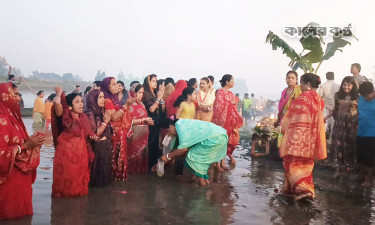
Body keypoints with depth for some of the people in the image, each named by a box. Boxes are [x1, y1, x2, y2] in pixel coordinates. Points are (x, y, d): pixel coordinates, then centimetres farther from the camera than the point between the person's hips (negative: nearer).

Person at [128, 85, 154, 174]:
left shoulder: (142, 104, 14)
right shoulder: (131, 105, -9)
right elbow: (130, 121, -15)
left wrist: (148, 121, 4)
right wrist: (144, 120, -15)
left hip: (144, 131, 7)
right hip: (136, 131, -7)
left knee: (143, 150, 10)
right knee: (135, 152, 0)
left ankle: (142, 168, 20)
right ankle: (133, 169, 13)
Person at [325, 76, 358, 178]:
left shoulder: (357, 97, -3)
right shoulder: (338, 95, 3)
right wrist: (327, 117, 3)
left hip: (352, 125, -1)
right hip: (339, 124, 1)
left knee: (350, 146, 9)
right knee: (337, 146, 0)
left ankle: (349, 165, 29)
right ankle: (338, 169, 6)